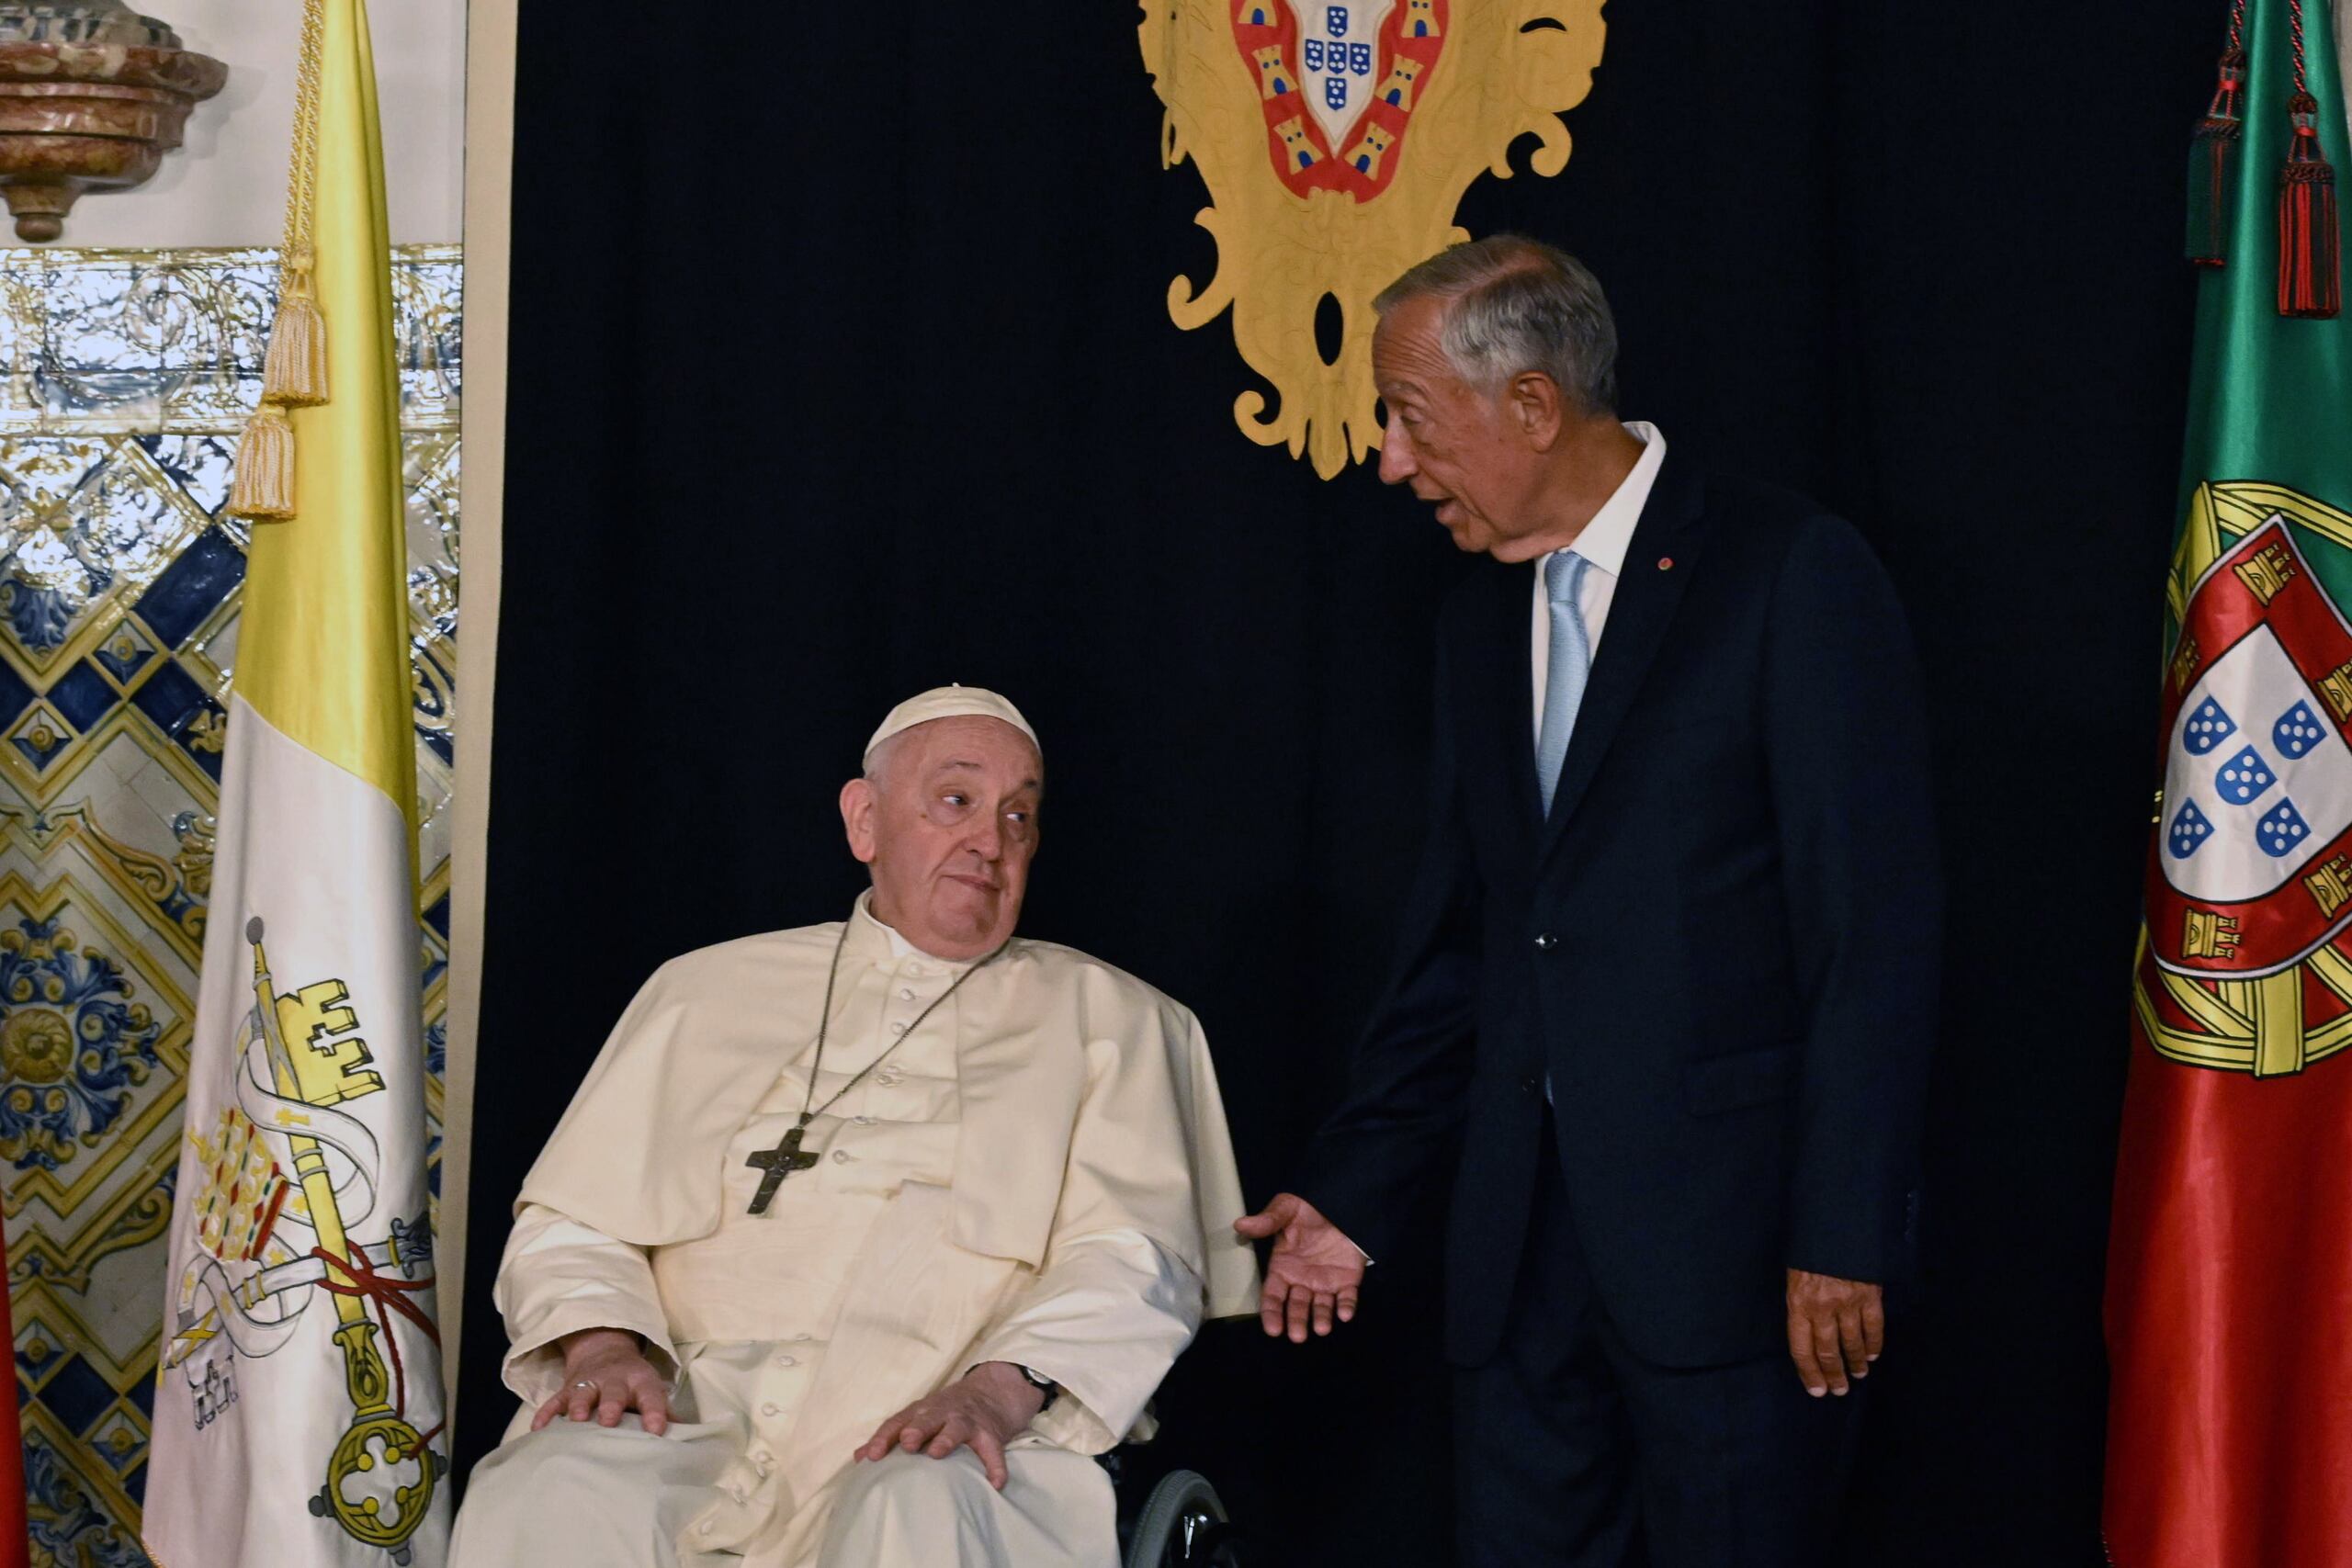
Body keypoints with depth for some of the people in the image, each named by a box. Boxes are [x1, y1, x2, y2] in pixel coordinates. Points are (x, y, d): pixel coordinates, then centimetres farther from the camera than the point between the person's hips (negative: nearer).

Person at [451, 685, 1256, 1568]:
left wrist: (1002, 1386, -16)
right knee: (552, 1497, -31)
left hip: (943, 1442, -1)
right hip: (697, 1419, 2)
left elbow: (1133, 1257, 4)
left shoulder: (1106, 1020, 18)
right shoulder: (711, 991, 23)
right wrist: (602, 1341, -5)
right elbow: (574, 1221, 18)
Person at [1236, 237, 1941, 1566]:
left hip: (1731, 1234, -6)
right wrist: (1358, 1193, 13)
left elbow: (1876, 926, -12)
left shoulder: (1792, 574, -8)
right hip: (1524, 1248, 6)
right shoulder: (1483, 622, 15)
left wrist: (1843, 1237, -15)